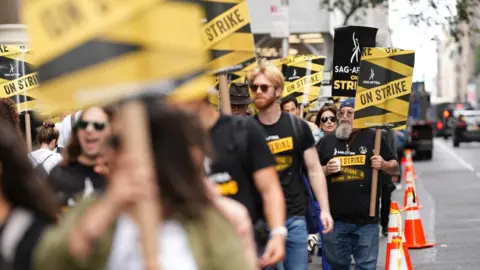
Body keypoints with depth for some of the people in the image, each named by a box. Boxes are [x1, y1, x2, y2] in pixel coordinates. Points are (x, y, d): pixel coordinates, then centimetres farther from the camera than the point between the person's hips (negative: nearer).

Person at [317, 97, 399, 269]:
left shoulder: (372, 137, 4)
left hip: (366, 218, -2)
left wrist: (383, 164, -12)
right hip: (335, 218, 2)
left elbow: (395, 166, 9)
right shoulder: (327, 141, 10)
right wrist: (326, 170, -7)